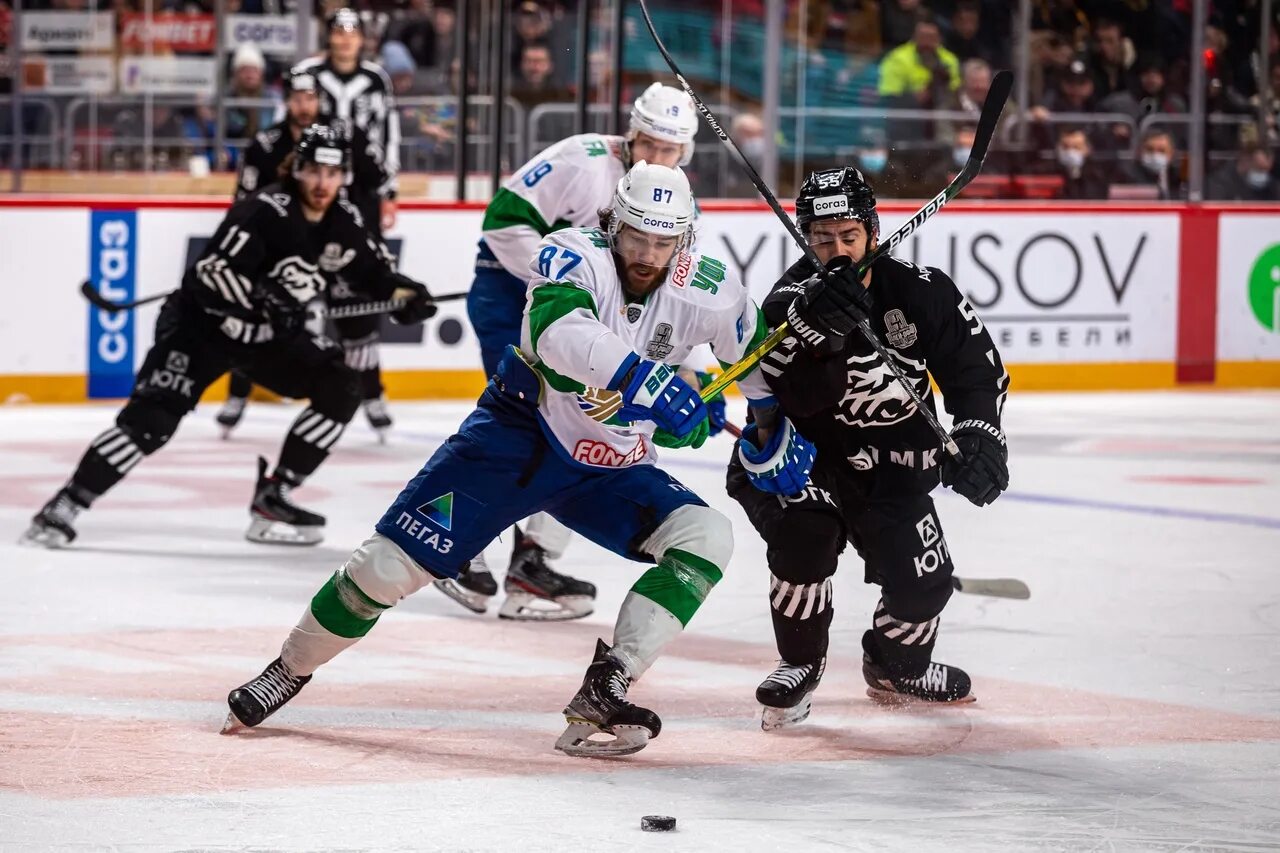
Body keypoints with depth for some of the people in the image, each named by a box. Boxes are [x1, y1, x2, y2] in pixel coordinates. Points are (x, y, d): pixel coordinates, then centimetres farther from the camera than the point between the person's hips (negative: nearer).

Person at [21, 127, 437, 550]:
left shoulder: (342, 221, -2)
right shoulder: (263, 213, -25)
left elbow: (372, 265, 16)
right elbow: (212, 271, -33)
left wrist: (402, 289, -1)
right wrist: (262, 298, -44)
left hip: (271, 332, 7)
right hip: (203, 320, -7)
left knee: (340, 389, -6)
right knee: (152, 418, -20)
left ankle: (272, 498, 0)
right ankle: (63, 509, -17)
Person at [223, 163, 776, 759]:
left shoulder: (708, 290, -10)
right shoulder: (575, 256, -21)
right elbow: (558, 331, -43)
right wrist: (649, 381, -51)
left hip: (610, 471, 4)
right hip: (519, 434, -4)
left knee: (706, 536, -20)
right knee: (398, 557, -12)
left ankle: (603, 693, -23)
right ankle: (290, 669, 11)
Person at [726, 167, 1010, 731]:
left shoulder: (922, 293, -11)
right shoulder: (792, 300, -20)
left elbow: (977, 369, -2)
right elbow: (782, 393, -38)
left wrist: (978, 435, -20)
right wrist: (816, 328, -57)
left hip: (890, 467, 3)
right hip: (802, 456, -3)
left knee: (922, 579, -10)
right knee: (805, 530, -32)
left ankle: (894, 667, 28)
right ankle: (800, 666, -6)